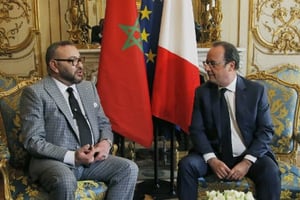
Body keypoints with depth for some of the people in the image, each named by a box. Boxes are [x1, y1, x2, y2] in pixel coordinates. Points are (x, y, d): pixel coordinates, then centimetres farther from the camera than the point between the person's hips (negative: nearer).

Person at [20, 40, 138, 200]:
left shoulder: (89, 87, 15)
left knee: (129, 168, -17)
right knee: (65, 181, -37)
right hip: (54, 161, -5)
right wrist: (72, 156, -21)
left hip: (91, 158, 6)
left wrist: (105, 142, -5)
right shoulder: (35, 93, -5)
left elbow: (104, 123, 19)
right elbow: (33, 141, -11)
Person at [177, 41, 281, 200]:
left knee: (270, 171, -30)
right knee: (186, 165, -24)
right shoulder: (202, 92, 0)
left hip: (250, 154, -1)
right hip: (214, 153, 2)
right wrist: (211, 159, -19)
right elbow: (196, 130, -3)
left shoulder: (256, 90, -4)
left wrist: (247, 161, -17)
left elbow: (266, 130, -5)